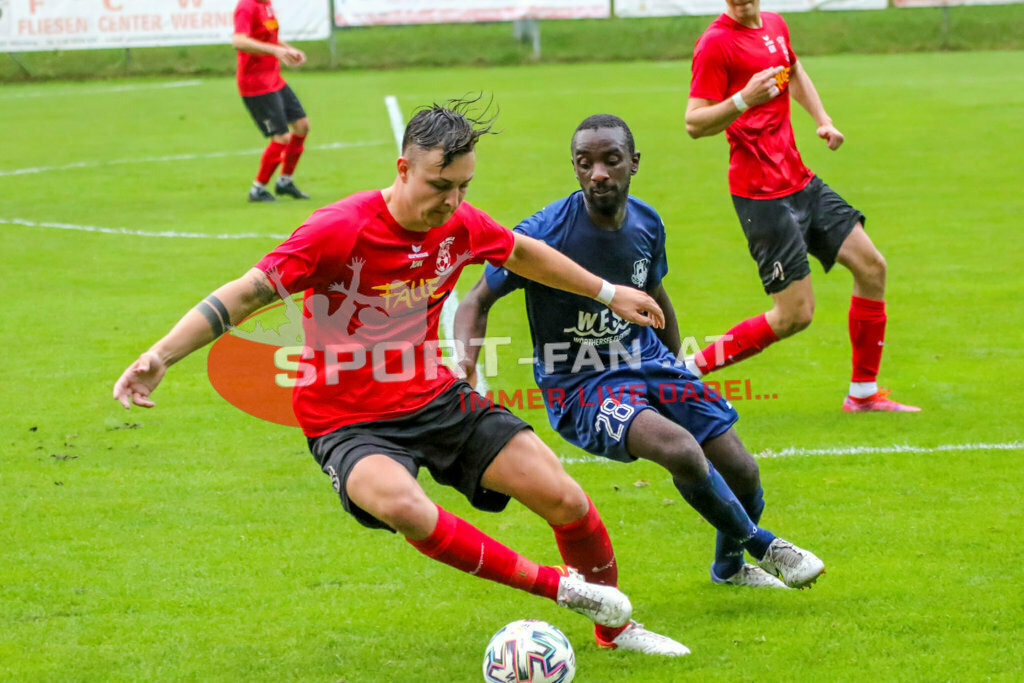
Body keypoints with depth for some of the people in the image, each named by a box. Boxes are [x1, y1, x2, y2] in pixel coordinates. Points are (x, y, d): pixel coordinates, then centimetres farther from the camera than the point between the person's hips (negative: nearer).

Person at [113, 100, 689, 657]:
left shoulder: (462, 225, -5)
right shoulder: (339, 231, -23)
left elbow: (523, 253, 18)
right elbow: (245, 295, -20)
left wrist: (608, 292, 28)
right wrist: (160, 357, -30)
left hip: (437, 399, 5)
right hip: (349, 422, -5)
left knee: (565, 499, -3)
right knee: (403, 507, -38)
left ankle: (616, 625, 26)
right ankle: (559, 586, -21)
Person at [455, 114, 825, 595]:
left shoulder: (646, 224, -2)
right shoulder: (545, 233, -20)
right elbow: (477, 301, -9)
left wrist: (680, 375, 26)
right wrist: (465, 367, -26)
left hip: (646, 362, 6)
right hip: (579, 387, -6)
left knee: (742, 472, 0)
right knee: (680, 449, -32)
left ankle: (729, 564, 36)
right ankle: (760, 545, -5)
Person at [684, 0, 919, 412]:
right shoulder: (716, 43, -15)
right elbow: (694, 123, -19)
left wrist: (822, 120, 17)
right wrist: (744, 100, -34)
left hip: (800, 182, 9)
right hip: (761, 194, -9)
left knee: (871, 267, 6)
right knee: (795, 315, -9)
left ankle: (863, 393, 18)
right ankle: (689, 370, 3)